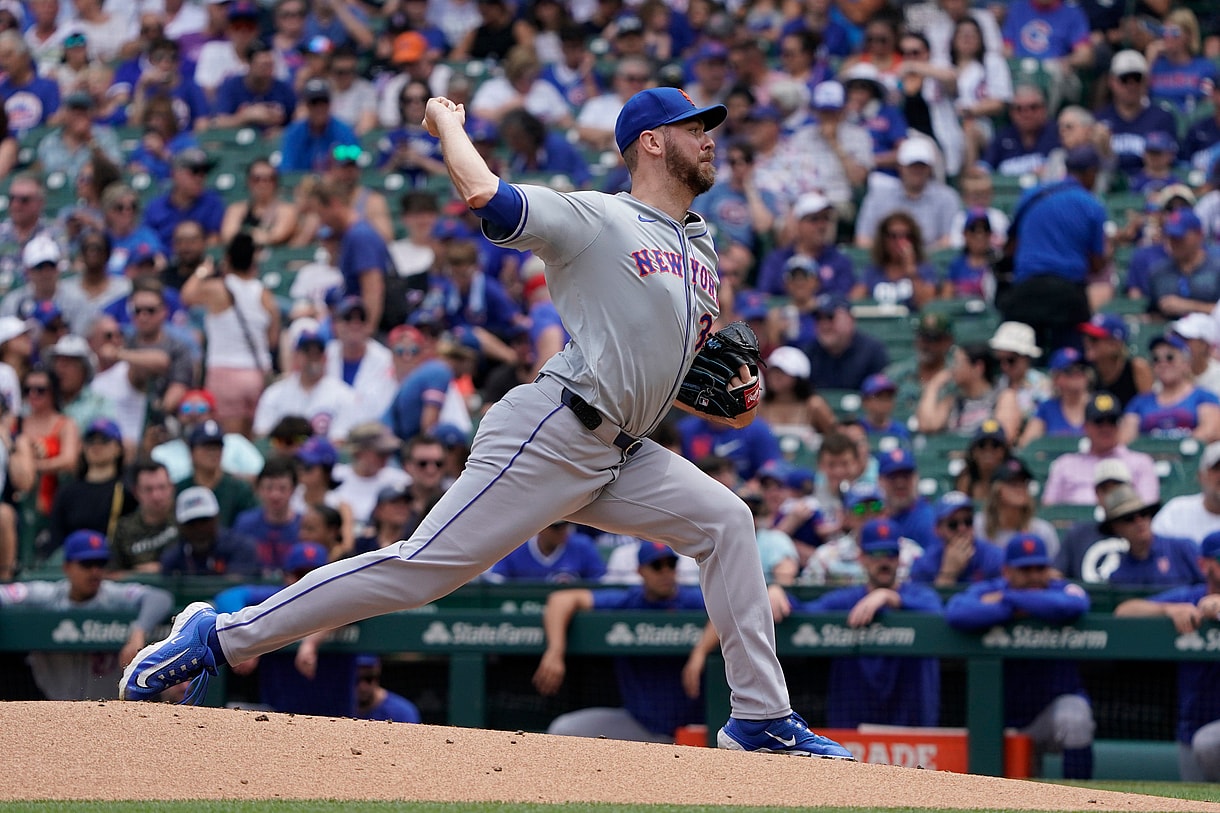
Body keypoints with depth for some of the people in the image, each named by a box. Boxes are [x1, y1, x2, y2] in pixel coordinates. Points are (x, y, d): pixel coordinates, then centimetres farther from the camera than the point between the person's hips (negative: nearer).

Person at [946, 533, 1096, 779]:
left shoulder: (1062, 590, -9)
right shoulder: (986, 592, -5)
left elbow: (1072, 606, -35)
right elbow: (956, 614, -27)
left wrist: (1008, 599, -25)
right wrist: (1013, 611, -26)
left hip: (1057, 701, -2)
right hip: (1003, 718, 3)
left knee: (1074, 720, -34)